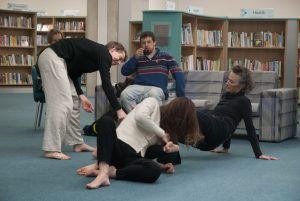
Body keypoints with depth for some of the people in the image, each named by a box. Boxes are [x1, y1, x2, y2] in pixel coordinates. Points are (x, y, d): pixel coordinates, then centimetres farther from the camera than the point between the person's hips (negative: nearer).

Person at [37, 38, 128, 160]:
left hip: (57, 60, 10)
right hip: (53, 58, -10)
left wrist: (81, 96, 6)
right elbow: (106, 84, -13)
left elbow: (73, 74, 19)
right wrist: (118, 109, -12)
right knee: (62, 103, -13)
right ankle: (51, 149, -13)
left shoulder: (95, 54, 23)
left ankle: (77, 143, 20)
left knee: (74, 101, 14)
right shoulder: (103, 53, -4)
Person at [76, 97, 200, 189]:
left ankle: (104, 169, -25)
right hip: (118, 145, -4)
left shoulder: (166, 127, 26)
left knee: (155, 171, -31)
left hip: (134, 157, 4)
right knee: (106, 120, -36)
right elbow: (140, 116, -13)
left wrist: (162, 165, 1)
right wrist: (162, 134, -3)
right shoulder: (153, 103, 8)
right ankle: (103, 172, -43)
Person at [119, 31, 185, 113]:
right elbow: (124, 72, 14)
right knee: (124, 95, -32)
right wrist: (135, 58, 1)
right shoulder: (138, 58, 23)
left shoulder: (165, 56, 14)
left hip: (157, 88, -2)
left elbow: (178, 74, 4)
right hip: (138, 87, 2)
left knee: (154, 94, -40)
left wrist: (180, 96, -9)